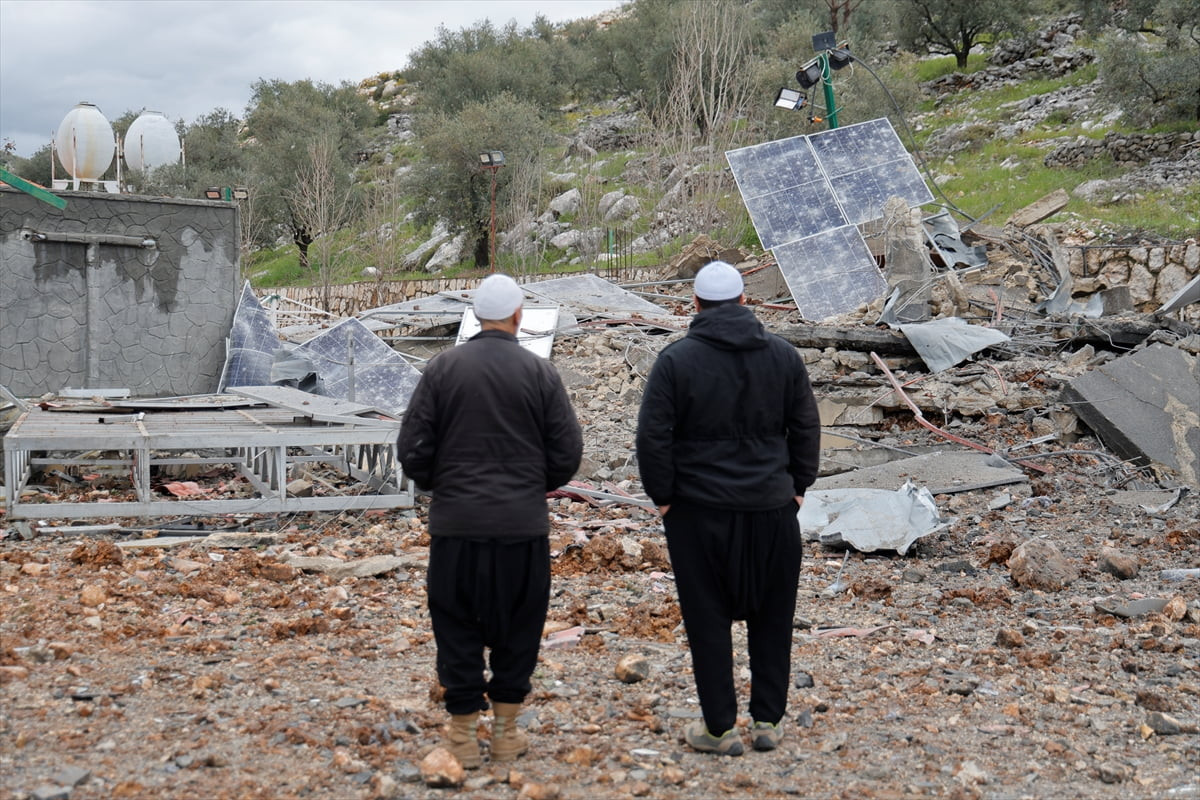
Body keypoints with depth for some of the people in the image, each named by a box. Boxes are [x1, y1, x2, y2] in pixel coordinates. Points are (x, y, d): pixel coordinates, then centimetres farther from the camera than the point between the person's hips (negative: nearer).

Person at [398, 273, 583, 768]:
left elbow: (413, 449, -2)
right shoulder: (540, 373, -2)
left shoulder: (442, 369, -1)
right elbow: (568, 452, -1)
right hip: (523, 525, 0)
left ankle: (464, 736, 13)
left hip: (456, 524, 0)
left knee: (457, 628, 9)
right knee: (517, 629, 12)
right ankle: (506, 732, 19)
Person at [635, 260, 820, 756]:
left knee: (708, 620, 7)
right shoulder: (783, 355, 2)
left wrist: (662, 496, 0)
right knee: (772, 618, 15)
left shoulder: (675, 360, -7)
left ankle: (719, 728, 14)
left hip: (698, 511, -3)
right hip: (772, 509, 3)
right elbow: (806, 429, 6)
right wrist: (797, 486, 14)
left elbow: (652, 436, -9)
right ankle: (768, 721, 21)